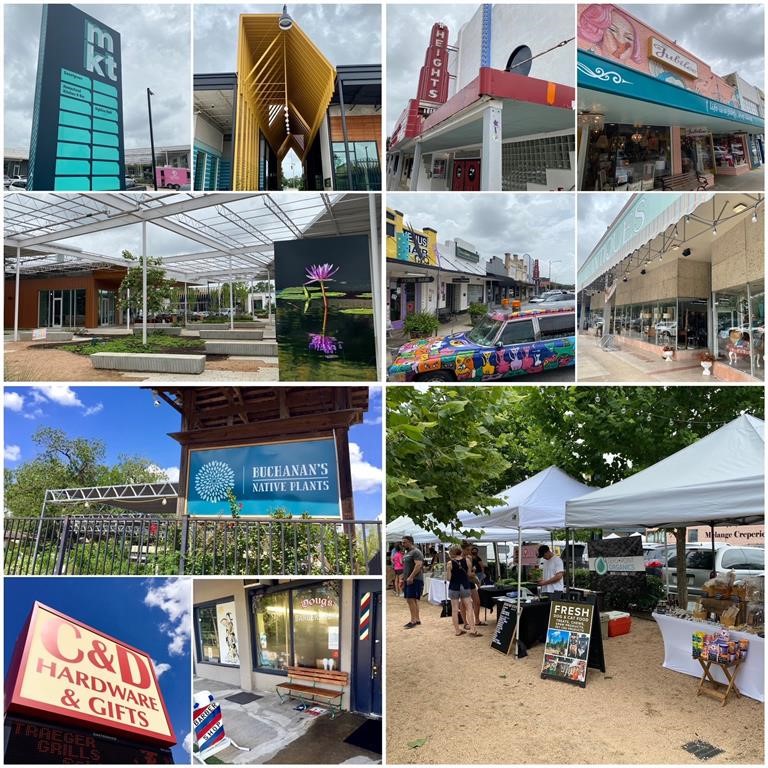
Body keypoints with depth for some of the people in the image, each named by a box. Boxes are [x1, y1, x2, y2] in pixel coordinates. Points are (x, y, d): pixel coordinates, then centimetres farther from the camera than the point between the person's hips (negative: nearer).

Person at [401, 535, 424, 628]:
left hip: (414, 580, -10)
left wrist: (411, 577, -28)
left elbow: (418, 565, -23)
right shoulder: (407, 553, 19)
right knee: (412, 600, 10)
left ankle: (413, 620, -10)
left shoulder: (416, 552, -11)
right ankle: (417, 620, 16)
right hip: (407, 580, 10)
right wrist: (403, 579, 22)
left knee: (411, 600, -12)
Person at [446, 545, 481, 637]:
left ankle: (457, 630, 10)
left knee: (455, 610, 7)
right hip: (465, 586, 2)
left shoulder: (450, 563, -9)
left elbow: (449, 578, -6)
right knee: (469, 608, 5)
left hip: (454, 587, -1)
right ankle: (472, 629, -2)